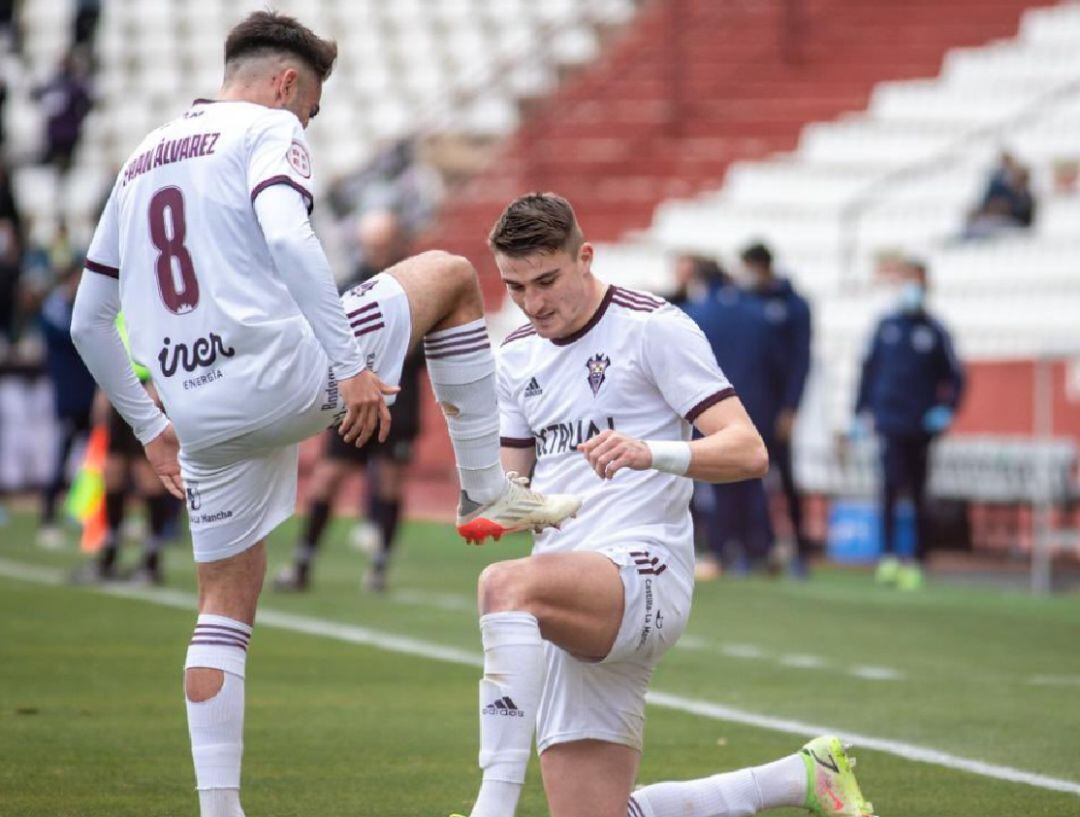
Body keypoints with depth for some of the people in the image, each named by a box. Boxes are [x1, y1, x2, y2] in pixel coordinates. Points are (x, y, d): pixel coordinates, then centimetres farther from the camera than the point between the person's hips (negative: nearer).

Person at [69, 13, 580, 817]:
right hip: (281, 372, -6)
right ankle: (487, 491, 12)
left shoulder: (140, 162, 24)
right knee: (450, 275, 12)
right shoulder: (269, 130, 2)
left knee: (226, 604, 17)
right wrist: (351, 365, -20)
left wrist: (150, 427, 32)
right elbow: (287, 237, -20)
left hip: (201, 414, 7)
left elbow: (88, 322, 25)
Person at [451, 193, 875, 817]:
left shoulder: (653, 327, -5)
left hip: (643, 573, -8)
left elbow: (748, 451, -12)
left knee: (506, 585, -38)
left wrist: (650, 453, -30)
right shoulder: (518, 356, 17)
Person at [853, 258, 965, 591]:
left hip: (922, 424, 0)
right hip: (890, 420, 0)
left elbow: (954, 376, 8)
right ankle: (888, 555, -16)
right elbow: (870, 369, 15)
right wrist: (861, 412, 13)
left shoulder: (935, 332, 4)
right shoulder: (886, 326, 9)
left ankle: (917, 562, 10)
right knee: (892, 483, -15)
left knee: (918, 494, 4)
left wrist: (946, 410, -6)